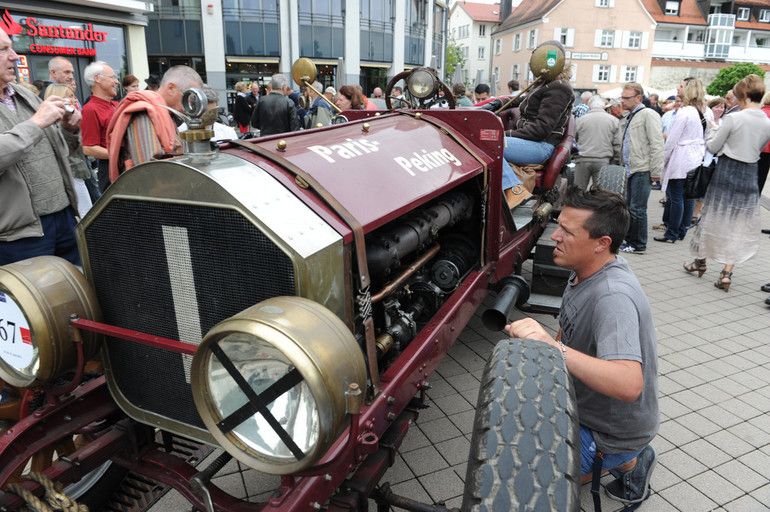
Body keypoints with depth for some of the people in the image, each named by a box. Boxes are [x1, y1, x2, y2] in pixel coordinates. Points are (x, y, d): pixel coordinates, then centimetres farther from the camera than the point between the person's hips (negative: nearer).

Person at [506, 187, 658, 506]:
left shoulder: (613, 297, -34)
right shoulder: (586, 270, -5)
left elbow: (629, 384, -46)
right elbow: (569, 331, 11)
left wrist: (554, 347, -53)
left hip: (614, 429, -8)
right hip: (584, 404, 9)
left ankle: (626, 462, 8)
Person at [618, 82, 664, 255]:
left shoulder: (648, 114, -8)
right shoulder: (628, 118, 17)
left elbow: (657, 144, -14)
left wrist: (656, 171, -17)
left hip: (642, 170, -8)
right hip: (630, 169, 8)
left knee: (637, 209, -4)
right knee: (629, 207, 12)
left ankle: (639, 245, 6)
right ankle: (629, 240, 22)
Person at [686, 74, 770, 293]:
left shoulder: (733, 118, -15)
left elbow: (713, 147, -8)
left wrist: (711, 131, 11)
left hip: (726, 171, -3)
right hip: (749, 175, 4)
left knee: (713, 217, 13)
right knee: (739, 225, 8)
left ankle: (700, 262, 27)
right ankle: (726, 273, 5)